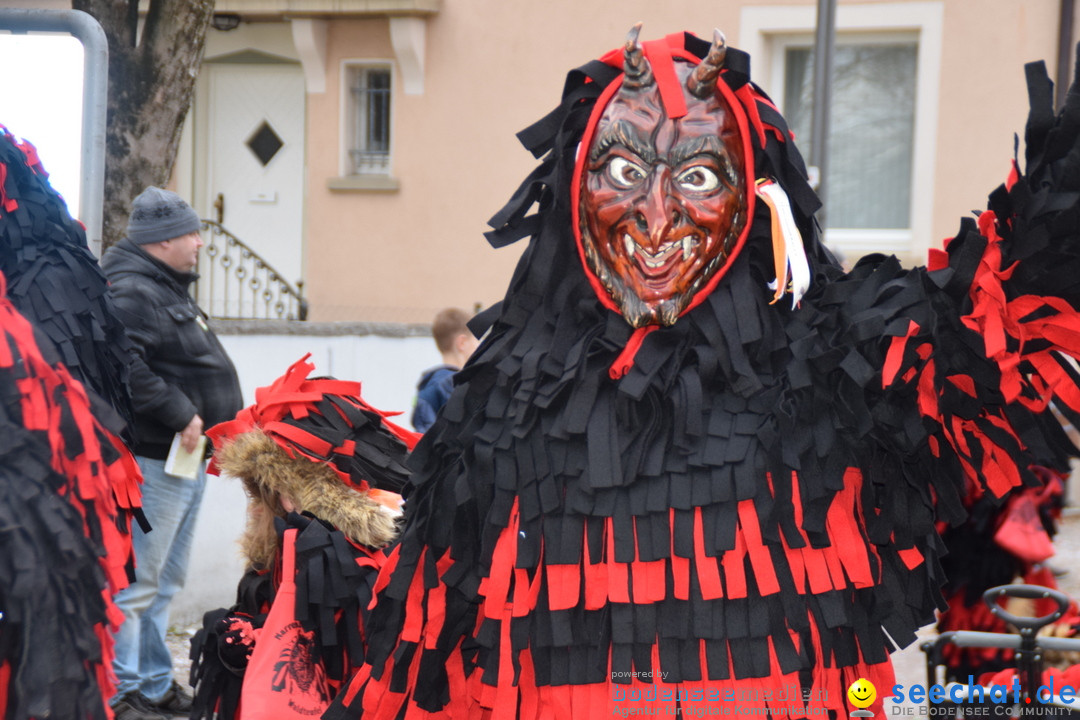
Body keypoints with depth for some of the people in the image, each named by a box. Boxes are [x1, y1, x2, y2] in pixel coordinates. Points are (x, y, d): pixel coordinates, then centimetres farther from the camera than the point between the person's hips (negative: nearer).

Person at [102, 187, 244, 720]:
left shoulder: (169, 289, 19)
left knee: (165, 581, 17)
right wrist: (178, 413, -25)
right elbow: (122, 364, -30)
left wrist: (213, 423, 19)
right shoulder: (131, 292, -16)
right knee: (136, 583, -6)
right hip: (156, 460, -11)